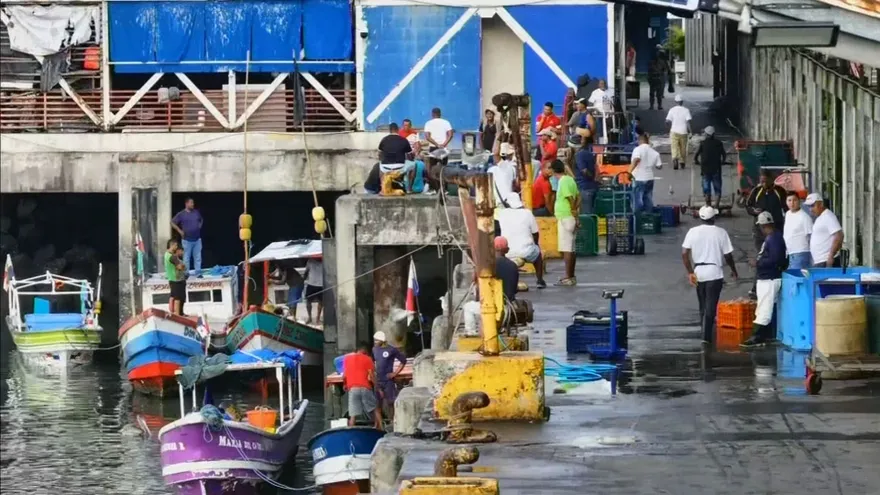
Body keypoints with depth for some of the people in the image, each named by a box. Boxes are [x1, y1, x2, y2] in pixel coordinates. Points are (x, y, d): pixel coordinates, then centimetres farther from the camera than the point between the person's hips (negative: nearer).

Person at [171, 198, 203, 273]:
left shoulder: (196, 212, 7)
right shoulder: (181, 214, -6)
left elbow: (201, 220, 27)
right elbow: (172, 223, -2)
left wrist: (199, 226, 10)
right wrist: (180, 231, -7)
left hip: (197, 239, 4)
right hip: (187, 240, -4)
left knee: (198, 257, 5)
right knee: (186, 258, 1)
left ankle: (198, 273, 12)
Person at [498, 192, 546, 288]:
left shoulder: (502, 214, 0)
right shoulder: (527, 213, -2)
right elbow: (535, 234, 6)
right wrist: (535, 244, 27)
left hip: (508, 253, 1)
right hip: (526, 251, -1)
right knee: (537, 251, 33)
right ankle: (540, 280, 35)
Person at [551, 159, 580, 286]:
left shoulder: (563, 182, -16)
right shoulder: (570, 179, 12)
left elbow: (571, 200, -21)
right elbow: (578, 197, 14)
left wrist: (575, 215, -15)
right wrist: (577, 214, 12)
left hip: (566, 218, -10)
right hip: (570, 218, 10)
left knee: (566, 249, -8)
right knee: (571, 249, 14)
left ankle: (568, 278, -9)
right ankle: (571, 276, 20)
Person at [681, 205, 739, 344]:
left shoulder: (693, 232, -1)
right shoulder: (721, 233, -6)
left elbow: (684, 253, -7)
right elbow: (728, 255, -2)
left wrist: (690, 272, -2)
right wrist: (733, 270, 14)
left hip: (698, 273, 3)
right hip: (715, 273, -3)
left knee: (703, 305, 18)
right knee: (710, 306, -2)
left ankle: (704, 331, 28)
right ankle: (707, 336, -10)